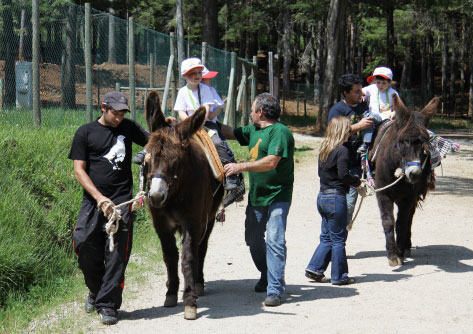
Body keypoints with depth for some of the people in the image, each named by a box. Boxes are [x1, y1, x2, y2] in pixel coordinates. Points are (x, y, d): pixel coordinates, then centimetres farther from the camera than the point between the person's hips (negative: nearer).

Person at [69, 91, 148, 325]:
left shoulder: (128, 128, 12)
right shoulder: (85, 133, 6)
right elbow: (79, 170, 0)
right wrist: (99, 197, -11)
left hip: (121, 200, 0)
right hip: (93, 200, 0)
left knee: (116, 253, -6)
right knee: (85, 246, -7)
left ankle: (107, 304, 1)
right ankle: (96, 290, 20)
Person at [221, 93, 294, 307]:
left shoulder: (280, 132, -16)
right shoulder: (253, 131, 13)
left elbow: (271, 162, -26)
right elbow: (230, 133, 27)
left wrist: (241, 167, -27)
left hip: (277, 196, -9)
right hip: (256, 195, 9)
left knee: (274, 241, -13)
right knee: (253, 239, 16)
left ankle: (275, 290, -13)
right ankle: (267, 276, 36)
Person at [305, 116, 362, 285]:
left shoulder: (324, 149, 9)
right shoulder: (342, 150, -15)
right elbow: (343, 175, -21)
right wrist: (357, 182, -3)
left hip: (322, 196, 8)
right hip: (336, 198, -8)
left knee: (327, 237, 16)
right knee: (338, 238, 2)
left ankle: (315, 268, 12)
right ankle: (339, 276, 9)